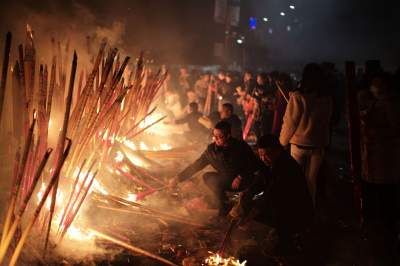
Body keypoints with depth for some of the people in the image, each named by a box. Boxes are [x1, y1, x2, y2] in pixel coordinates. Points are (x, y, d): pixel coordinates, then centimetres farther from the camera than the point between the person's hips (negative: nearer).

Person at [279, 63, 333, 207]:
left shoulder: (298, 97, -16)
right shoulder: (327, 99, -6)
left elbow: (290, 122, -10)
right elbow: (327, 121, 4)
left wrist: (282, 141, 3)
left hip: (299, 143, -3)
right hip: (319, 145, 3)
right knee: (311, 179, 15)